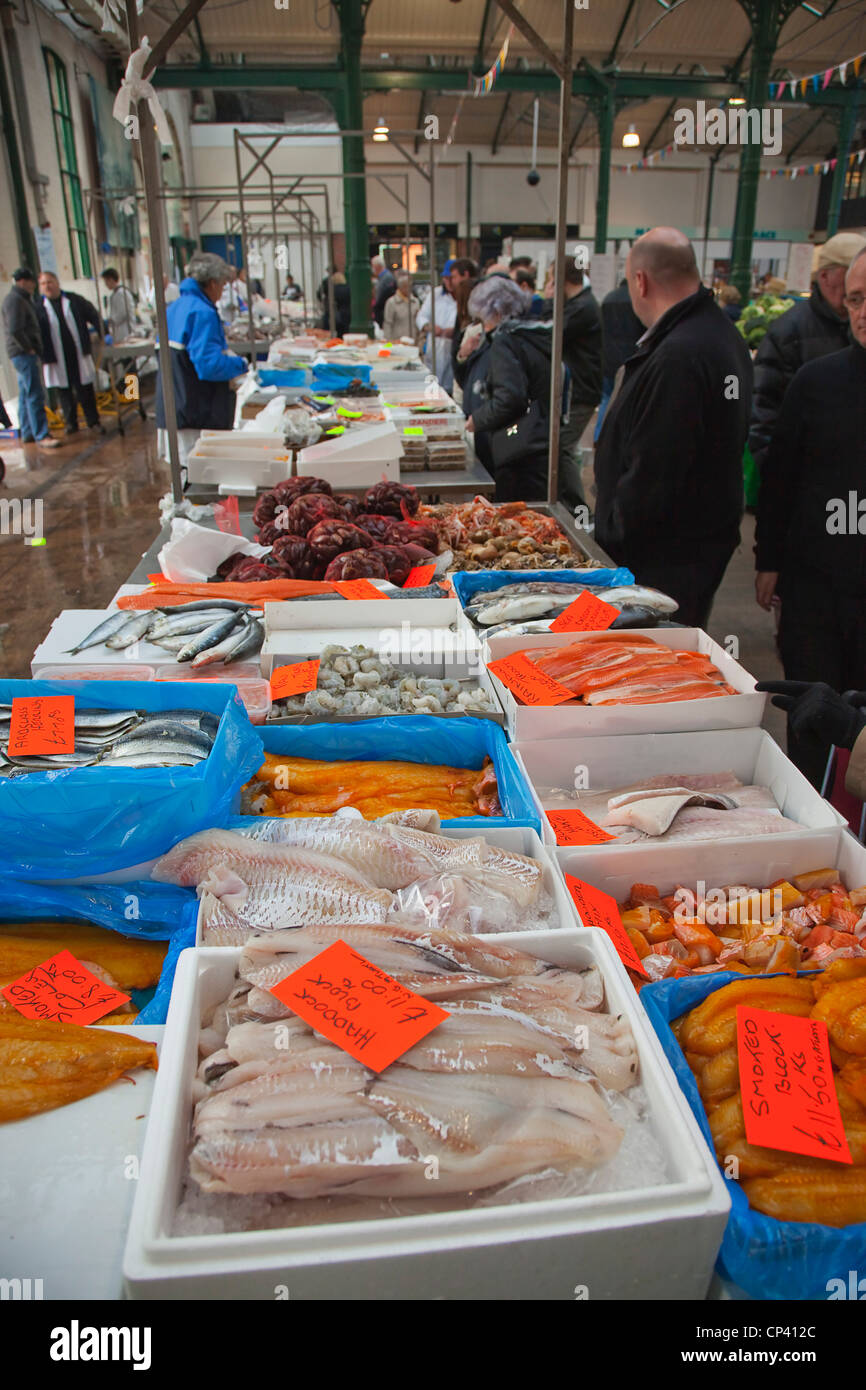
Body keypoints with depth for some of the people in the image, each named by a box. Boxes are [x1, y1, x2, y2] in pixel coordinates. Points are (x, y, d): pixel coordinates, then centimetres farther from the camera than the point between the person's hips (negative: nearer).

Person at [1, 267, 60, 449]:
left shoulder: (21, 299, 18)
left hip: (23, 354, 11)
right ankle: (41, 436, -13)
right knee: (35, 395, -12)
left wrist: (31, 348, 12)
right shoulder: (15, 300, -14)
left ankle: (27, 433, 19)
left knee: (26, 395, 13)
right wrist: (29, 349, -15)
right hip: (24, 354, -11)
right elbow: (15, 330, -24)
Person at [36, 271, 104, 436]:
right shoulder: (38, 308, 2)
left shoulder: (75, 301, 5)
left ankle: (93, 421, 12)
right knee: (64, 391, 6)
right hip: (57, 359, 0)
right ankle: (71, 423, 17)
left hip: (79, 354, 0)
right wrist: (45, 356, -4)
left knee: (85, 389, 3)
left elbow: (94, 317, 8)